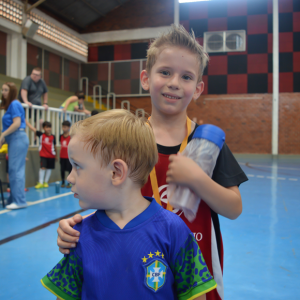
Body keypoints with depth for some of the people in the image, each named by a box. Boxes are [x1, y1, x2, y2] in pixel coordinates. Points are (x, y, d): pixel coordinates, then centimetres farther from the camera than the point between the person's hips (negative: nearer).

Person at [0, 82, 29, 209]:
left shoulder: (14, 104, -8)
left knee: (15, 169, -11)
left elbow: (17, 123, -17)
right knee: (13, 170, 11)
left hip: (18, 138, -10)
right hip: (13, 140, 10)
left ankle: (20, 201, -9)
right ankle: (13, 199, 18)